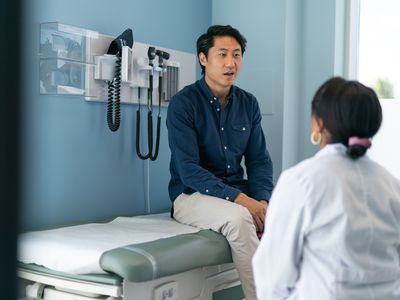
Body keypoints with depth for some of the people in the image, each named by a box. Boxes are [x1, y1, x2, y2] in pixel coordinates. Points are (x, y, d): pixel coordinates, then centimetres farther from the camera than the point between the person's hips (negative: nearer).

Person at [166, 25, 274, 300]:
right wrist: (239, 198, -28)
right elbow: (188, 170, -18)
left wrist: (262, 200, -15)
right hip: (192, 194, -5)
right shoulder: (183, 103, -10)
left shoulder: (248, 103, 7)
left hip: (240, 192, 5)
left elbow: (259, 160, 6)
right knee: (239, 217, -35)